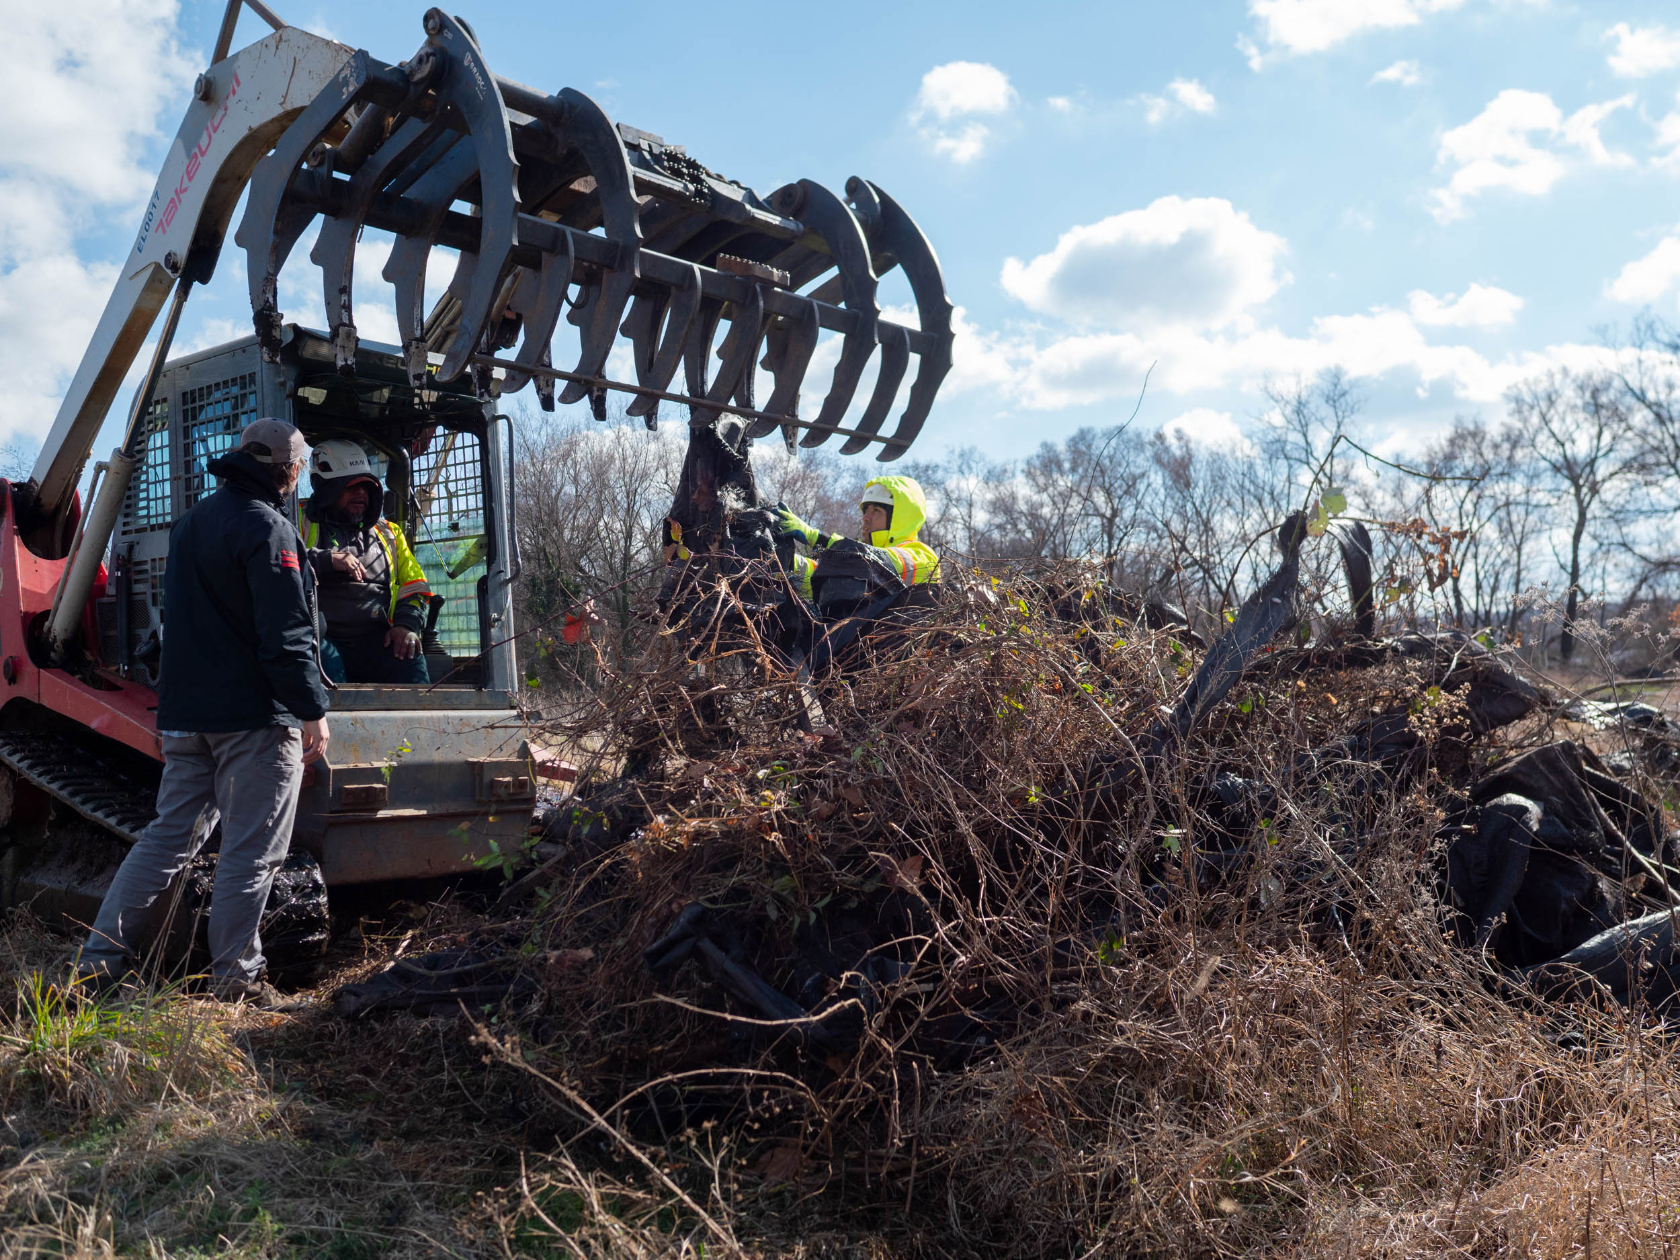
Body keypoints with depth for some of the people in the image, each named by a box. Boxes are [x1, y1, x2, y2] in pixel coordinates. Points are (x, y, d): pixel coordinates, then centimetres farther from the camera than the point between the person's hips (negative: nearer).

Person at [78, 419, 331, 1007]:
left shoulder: (192, 521, 15)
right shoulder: (267, 528, -13)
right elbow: (286, 635, -18)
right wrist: (312, 712, -15)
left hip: (185, 713, 8)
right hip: (254, 716, -8)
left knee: (169, 834, 15)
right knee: (252, 850, 0)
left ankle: (100, 957, 16)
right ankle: (235, 978, 6)